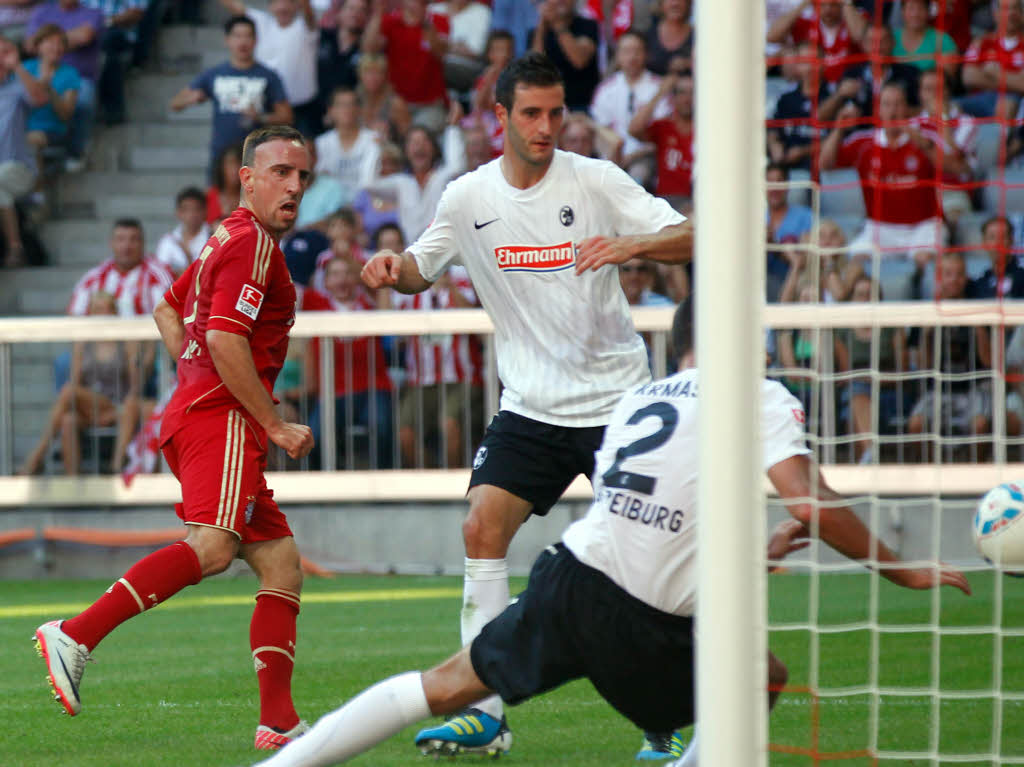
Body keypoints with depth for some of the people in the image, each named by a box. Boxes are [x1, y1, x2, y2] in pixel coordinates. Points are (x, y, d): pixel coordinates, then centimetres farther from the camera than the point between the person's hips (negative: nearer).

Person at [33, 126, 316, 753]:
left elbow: (168, 309, 36)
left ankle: (279, 722, 2)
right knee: (213, 545, -29)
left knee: (282, 564, 8)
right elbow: (225, 339, -19)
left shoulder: (231, 242, 24)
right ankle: (77, 636, -38)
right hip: (222, 417, -11)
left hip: (195, 411, 11)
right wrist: (275, 425, -14)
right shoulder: (252, 244, -8)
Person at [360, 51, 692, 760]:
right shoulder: (468, 198, 2)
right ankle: (484, 713, -6)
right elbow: (421, 270, 17)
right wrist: (393, 267, -6)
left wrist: (630, 245, -31)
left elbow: (688, 238, -12)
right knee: (483, 528, -11)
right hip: (530, 405, 3)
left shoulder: (596, 181, -7)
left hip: (617, 400, -3)